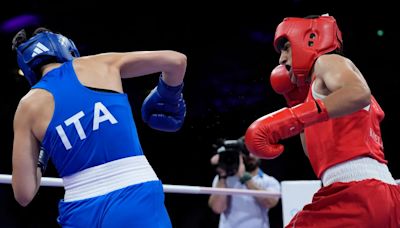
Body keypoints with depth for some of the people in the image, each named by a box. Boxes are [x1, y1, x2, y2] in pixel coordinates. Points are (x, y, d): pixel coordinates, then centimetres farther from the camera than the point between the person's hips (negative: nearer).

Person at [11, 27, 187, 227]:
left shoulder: (28, 106, 8)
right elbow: (176, 60, 8)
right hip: (138, 200, -1)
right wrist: (171, 95, 28)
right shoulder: (100, 64, 9)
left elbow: (24, 194, 4)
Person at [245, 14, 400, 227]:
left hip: (356, 189, -9)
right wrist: (297, 101, 31)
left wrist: (290, 118, -26)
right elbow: (318, 154, 31)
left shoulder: (328, 61, 4)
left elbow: (359, 94, -21)